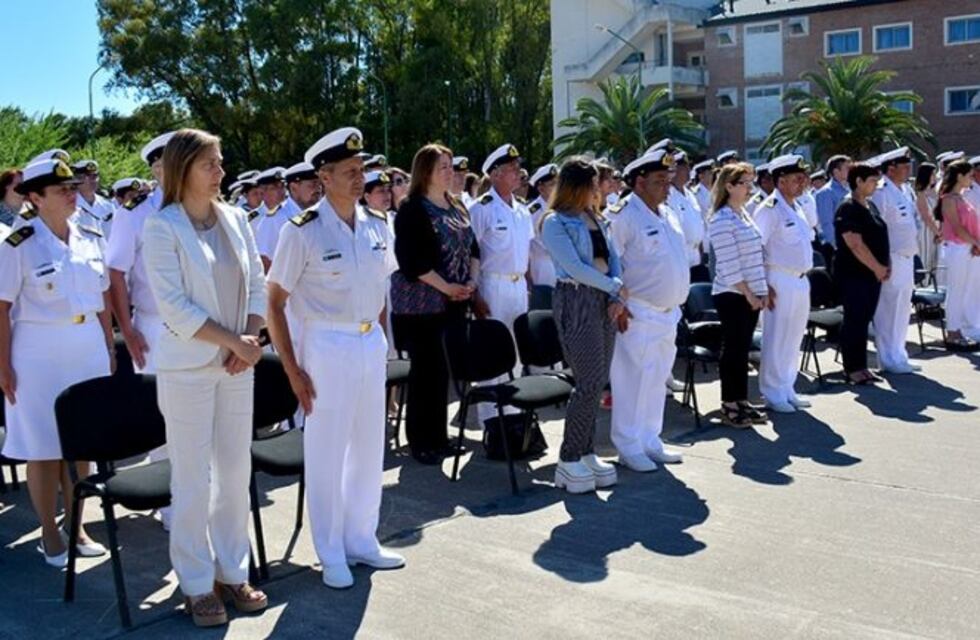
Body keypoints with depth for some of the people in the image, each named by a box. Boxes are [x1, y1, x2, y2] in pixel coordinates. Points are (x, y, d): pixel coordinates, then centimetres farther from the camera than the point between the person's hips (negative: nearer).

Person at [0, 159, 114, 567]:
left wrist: (109, 349, 10)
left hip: (87, 350, 5)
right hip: (39, 354, -5)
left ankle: (75, 524, 25)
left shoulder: (90, 238, 6)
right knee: (44, 446, 4)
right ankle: (49, 534, 18)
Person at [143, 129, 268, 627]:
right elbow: (174, 306, -15)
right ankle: (197, 584, 17)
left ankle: (232, 572, 25)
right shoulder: (162, 227, -9)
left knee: (235, 473, 10)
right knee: (192, 479, 3)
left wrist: (251, 341, -7)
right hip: (188, 367, -5)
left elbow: (257, 286, 9)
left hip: (236, 366, 5)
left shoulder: (235, 219, 7)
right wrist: (236, 341, -15)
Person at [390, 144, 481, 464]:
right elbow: (410, 259, -16)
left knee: (447, 369, 8)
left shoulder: (458, 208, 14)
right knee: (427, 371, -3)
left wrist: (472, 280, 0)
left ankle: (438, 436, 20)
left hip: (455, 302, 6)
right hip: (421, 303, -6)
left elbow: (472, 248, 17)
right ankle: (421, 441, 9)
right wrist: (446, 287, -16)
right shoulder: (412, 209, -8)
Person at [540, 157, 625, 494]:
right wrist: (617, 287, -9)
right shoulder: (555, 223, -6)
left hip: (605, 301, 7)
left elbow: (612, 257, 12)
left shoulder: (596, 219, 16)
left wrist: (619, 296, -4)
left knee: (598, 382, 8)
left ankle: (586, 453, 18)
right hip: (576, 301, -7)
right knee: (590, 382, -9)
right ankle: (569, 460, 1)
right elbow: (574, 267, -14)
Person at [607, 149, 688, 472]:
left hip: (668, 313, 8)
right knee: (633, 380, -3)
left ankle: (650, 442, 26)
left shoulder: (667, 216, 14)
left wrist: (677, 303, 17)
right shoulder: (622, 216, -12)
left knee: (657, 380, 14)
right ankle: (629, 448, 7)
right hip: (638, 315, -8)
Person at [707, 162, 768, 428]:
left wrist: (761, 291, 11)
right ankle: (729, 405, 9)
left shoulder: (744, 214, 13)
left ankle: (742, 400, 21)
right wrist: (748, 294, -15)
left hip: (750, 294, 8)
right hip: (732, 295, -8)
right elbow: (729, 264, -18)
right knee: (733, 348, -1)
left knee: (743, 348, 13)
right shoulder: (722, 220, -14)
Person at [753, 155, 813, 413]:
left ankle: (787, 390, 24)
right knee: (776, 340, -2)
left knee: (794, 339, 14)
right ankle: (773, 395, 8)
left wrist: (805, 276, 16)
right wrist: (763, 285, -19)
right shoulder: (769, 209, -12)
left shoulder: (797, 208, 15)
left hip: (801, 281, 9)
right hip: (780, 282, -9)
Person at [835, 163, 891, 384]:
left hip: (872, 273, 8)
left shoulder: (871, 206, 14)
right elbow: (856, 244, -20)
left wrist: (885, 265, 8)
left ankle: (861, 366, 18)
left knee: (864, 320, 11)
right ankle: (852, 369, 6)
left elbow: (880, 238, 21)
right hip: (853, 274, -8)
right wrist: (878, 267, -14)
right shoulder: (847, 208, -14)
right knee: (854, 320, -2)